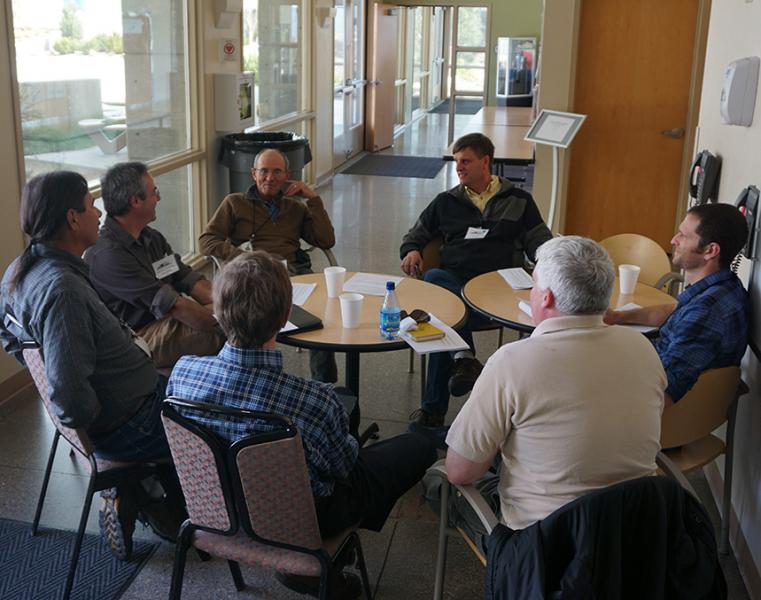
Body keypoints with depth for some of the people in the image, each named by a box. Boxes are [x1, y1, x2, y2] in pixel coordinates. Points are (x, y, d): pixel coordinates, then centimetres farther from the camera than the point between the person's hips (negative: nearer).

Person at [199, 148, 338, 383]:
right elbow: (207, 240, 12)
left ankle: (325, 382, -28)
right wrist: (241, 256, -5)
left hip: (294, 271, 2)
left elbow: (327, 241, 18)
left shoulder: (296, 207, 31)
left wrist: (313, 199, 15)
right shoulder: (235, 203, 23)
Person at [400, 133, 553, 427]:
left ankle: (434, 408, -35)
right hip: (455, 281, 3)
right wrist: (411, 251, 7)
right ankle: (464, 356, -46)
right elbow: (415, 235, 32)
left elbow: (541, 243, 19)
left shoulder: (518, 200, 21)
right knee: (432, 278, -37)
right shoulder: (446, 202, 26)